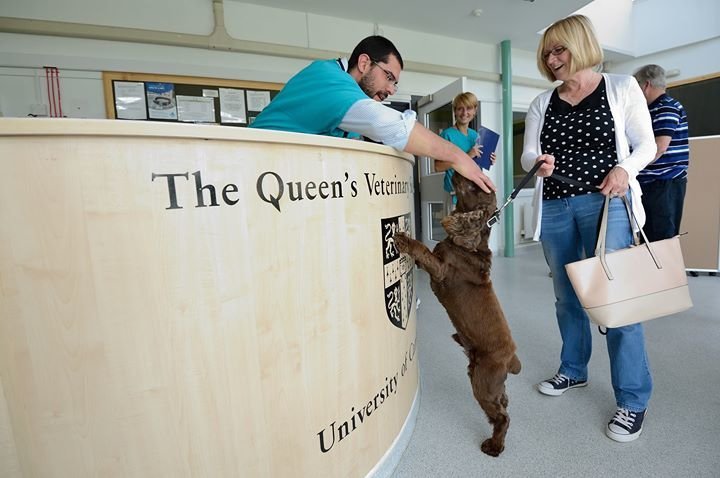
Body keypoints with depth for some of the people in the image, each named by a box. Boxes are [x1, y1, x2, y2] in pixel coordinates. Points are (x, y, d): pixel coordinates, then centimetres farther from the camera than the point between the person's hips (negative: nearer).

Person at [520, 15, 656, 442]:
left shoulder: (622, 87, 5)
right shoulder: (542, 103, 13)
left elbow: (646, 144, 5)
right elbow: (527, 154, 8)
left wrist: (624, 168, -15)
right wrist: (538, 162, -15)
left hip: (605, 203, -3)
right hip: (554, 208, 4)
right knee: (567, 296, 12)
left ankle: (634, 399, 12)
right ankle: (574, 371, 30)